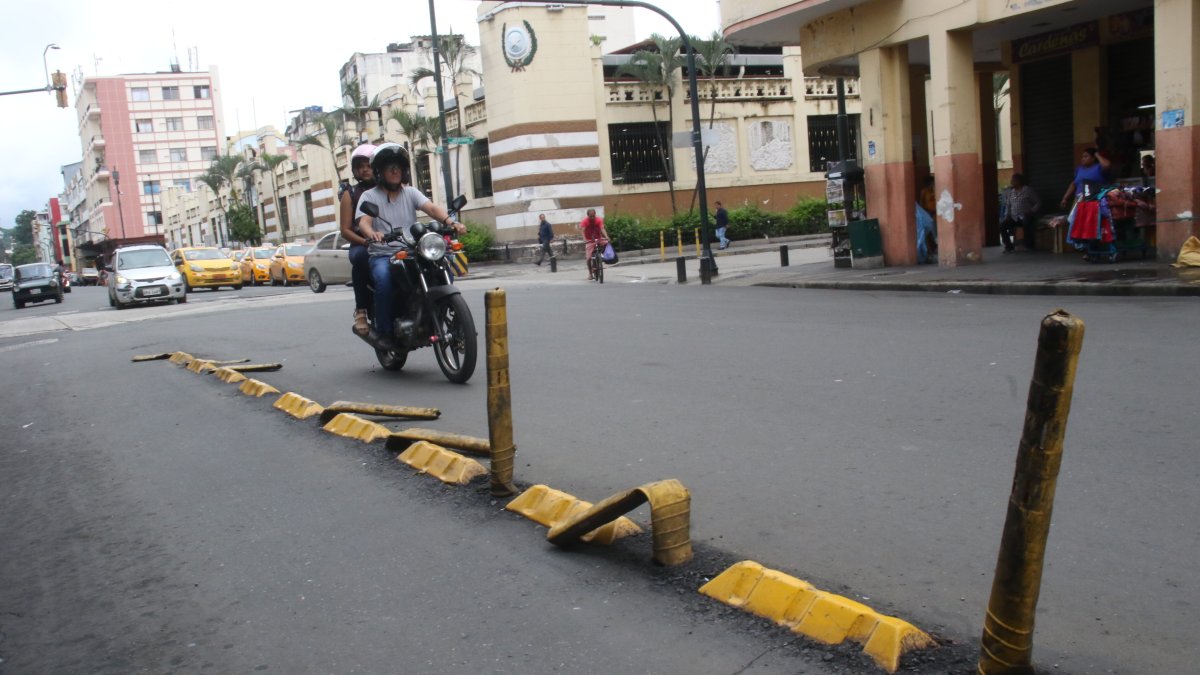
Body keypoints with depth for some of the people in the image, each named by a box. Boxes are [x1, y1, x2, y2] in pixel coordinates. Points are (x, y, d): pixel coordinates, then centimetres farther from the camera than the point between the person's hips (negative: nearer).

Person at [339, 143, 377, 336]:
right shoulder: (350, 194, 12)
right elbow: (345, 230, 4)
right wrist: (367, 241, -16)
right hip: (361, 245, -1)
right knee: (360, 256, -39)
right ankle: (361, 310, -29)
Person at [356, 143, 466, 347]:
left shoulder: (411, 192, 15)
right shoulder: (369, 196, 7)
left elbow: (431, 208, -3)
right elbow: (363, 222, -11)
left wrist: (450, 221, -25)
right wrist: (372, 234, -37)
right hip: (382, 255, -3)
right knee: (384, 278, -36)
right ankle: (384, 330, -19)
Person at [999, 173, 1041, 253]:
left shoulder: (1028, 190, -1)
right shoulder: (1009, 192, 13)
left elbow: (1038, 203, -1)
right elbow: (1008, 206, 21)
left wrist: (1031, 212, -15)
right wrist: (1007, 215, 4)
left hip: (1025, 217, -5)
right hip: (1014, 218, 5)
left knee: (1026, 221, -39)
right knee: (1002, 225, -20)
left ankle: (1028, 245, -19)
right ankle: (1009, 246, -8)